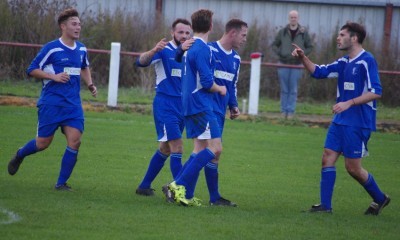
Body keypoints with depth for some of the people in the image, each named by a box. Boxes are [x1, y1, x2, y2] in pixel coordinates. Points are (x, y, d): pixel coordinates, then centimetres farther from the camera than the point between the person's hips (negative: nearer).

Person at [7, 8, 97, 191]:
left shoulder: (81, 49, 10)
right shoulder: (51, 48, -9)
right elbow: (32, 70, -6)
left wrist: (90, 84, 15)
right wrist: (54, 76, -17)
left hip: (73, 105, 5)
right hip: (51, 103, -5)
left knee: (74, 141, -11)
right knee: (43, 143, 0)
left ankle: (61, 183, -1)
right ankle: (19, 156, 33)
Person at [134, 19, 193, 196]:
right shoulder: (164, 51, -8)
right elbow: (141, 62, -24)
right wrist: (154, 51, -44)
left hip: (181, 107, 7)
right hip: (165, 106, -7)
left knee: (165, 149, 14)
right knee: (177, 147, -15)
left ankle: (144, 186, 26)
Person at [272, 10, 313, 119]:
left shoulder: (303, 33, -1)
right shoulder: (283, 32, 2)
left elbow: (310, 47, 7)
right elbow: (274, 45, 10)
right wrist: (279, 53, -7)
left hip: (297, 65, -1)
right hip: (283, 64, 1)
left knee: (293, 90, 0)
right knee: (284, 89, 5)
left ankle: (291, 111, 3)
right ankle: (284, 110, 11)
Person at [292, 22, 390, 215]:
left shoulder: (366, 61, -13)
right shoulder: (344, 63, 12)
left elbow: (376, 92, -19)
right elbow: (318, 72, 18)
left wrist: (349, 103, -24)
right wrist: (303, 57, 2)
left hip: (358, 124, -8)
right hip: (340, 120, 8)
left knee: (353, 167, -2)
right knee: (328, 158, 0)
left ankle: (380, 199, 18)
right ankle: (325, 205, 3)